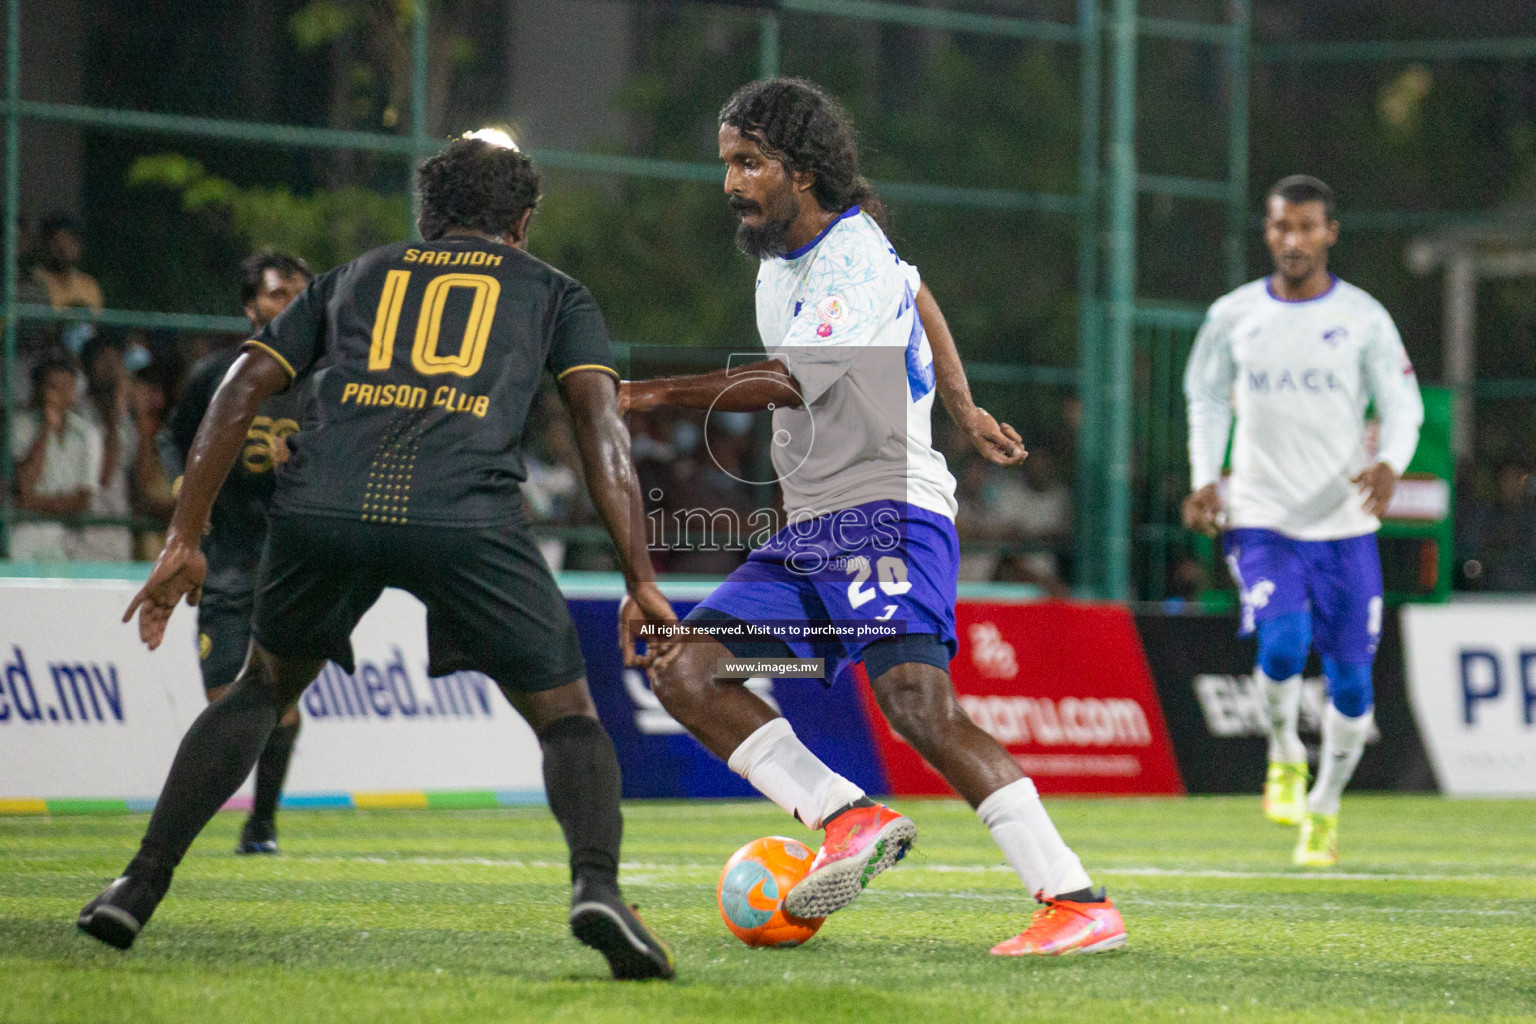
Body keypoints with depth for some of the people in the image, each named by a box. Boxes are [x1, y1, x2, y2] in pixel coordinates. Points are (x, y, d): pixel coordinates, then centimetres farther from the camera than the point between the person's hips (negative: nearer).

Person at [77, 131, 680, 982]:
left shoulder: (352, 279, 32)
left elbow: (241, 391, 23)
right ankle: (596, 885, -15)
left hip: (321, 507, 2)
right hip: (465, 517, -2)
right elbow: (600, 419, 11)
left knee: (262, 687, 28)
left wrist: (183, 542, 22)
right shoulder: (554, 294, 26)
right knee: (567, 718, 12)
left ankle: (141, 886, 23)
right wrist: (640, 580, 6)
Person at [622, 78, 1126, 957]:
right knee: (683, 670, -3)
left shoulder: (854, 266, -16)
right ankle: (851, 818, -9)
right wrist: (964, 410, 39)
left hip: (887, 514, -10)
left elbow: (784, 385, -28)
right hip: (811, 528, 10)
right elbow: (918, 298, 30)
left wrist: (647, 394, -31)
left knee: (919, 703, -27)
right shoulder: (782, 246, 13)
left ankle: (1080, 904, -26)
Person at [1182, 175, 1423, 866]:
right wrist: (1204, 480, 0)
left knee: (1350, 678, 2)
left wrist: (1390, 464, -20)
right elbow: (1207, 399, 15)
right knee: (1283, 640, -24)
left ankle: (1324, 806, 25)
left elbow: (1403, 405, 1)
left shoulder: (1363, 317, -1)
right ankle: (1285, 757, 5)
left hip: (1345, 523, 0)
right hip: (1261, 517, 0)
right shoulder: (1234, 316, 4)